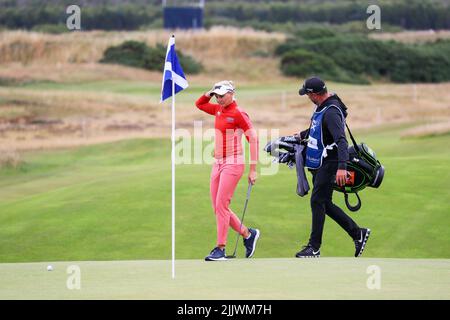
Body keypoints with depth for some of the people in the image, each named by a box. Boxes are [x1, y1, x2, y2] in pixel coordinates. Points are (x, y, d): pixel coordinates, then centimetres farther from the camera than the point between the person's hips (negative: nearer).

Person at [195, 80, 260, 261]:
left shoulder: (238, 114, -11)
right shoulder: (218, 110, 11)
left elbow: (253, 139, -12)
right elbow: (199, 104, 29)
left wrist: (253, 169, -15)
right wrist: (209, 94, 8)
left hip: (233, 164, -8)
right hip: (218, 164, 8)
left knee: (221, 205, -12)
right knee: (217, 207, 8)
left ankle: (220, 249, -8)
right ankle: (248, 234, 22)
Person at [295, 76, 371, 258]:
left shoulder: (331, 112, -23)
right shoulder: (322, 106, 9)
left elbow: (341, 140, -32)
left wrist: (342, 167, -41)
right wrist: (302, 135, 38)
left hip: (329, 163, -10)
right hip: (319, 163, 10)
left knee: (317, 202, -8)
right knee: (324, 204, 11)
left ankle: (314, 248, -2)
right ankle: (357, 233, 19)